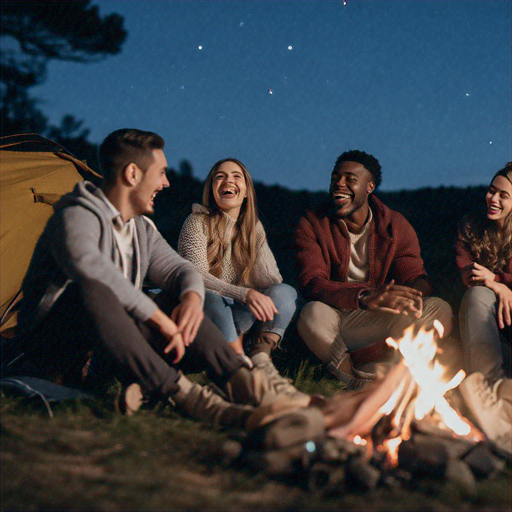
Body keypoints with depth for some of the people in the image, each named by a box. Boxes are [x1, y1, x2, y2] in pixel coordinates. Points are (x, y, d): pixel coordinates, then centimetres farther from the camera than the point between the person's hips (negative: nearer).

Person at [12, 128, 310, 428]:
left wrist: (192, 296, -19)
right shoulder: (76, 216, -16)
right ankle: (182, 394, -45)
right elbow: (91, 269, -35)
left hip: (110, 349, 8)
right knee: (93, 291, -38)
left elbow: (179, 269, 7)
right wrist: (159, 318, -33)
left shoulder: (143, 228, 14)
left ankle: (240, 383, -25)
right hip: (50, 343, -8)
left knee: (181, 299, -9)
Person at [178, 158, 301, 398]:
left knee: (286, 292, -18)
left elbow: (270, 279, 5)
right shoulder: (198, 223, -3)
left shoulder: (254, 228, 12)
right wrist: (244, 294, -32)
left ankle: (260, 357, -32)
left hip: (237, 315, 5)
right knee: (210, 299, -37)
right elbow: (196, 275, -18)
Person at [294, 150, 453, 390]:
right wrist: (364, 297, -37)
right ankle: (362, 386, -22)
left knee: (439, 310, -21)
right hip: (334, 317, -2)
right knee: (313, 313, -37)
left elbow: (415, 276, -2)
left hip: (381, 322, 3)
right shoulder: (312, 224, -4)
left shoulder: (395, 225, 4)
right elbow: (311, 283, -18)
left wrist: (413, 296, -31)